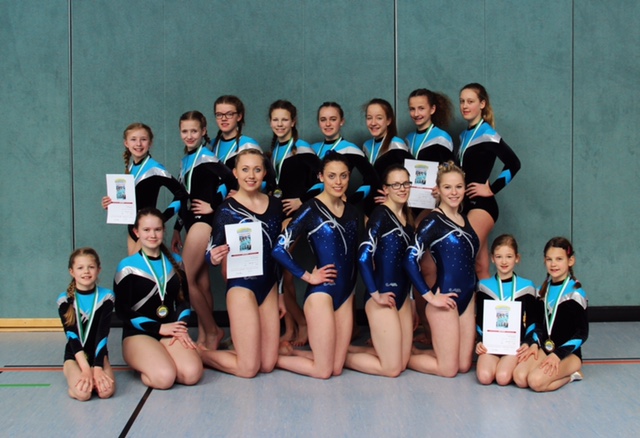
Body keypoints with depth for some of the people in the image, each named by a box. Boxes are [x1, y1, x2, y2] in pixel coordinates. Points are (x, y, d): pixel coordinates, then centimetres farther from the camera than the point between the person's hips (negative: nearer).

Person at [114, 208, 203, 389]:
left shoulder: (175, 261, 12)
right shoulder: (128, 266, -2)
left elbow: (183, 300, 15)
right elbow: (122, 311, -5)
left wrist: (181, 328, -6)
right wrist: (159, 328, -13)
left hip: (170, 331, 4)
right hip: (138, 334, -4)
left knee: (192, 374, -26)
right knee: (165, 377, -32)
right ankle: (145, 364, 3)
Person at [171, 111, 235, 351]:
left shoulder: (206, 157, -10)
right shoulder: (185, 160, 15)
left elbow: (231, 180, -22)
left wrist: (213, 205, -13)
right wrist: (177, 228, 18)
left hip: (203, 221, -8)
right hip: (192, 222, 8)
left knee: (187, 280, -8)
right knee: (201, 282, 9)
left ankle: (212, 332, 3)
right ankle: (204, 336, 14)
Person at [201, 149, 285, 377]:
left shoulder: (275, 205, 6)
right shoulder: (227, 209, -9)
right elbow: (212, 252, -7)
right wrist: (214, 258, -32)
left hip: (269, 287, 6)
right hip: (242, 287, -6)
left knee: (268, 364, 6)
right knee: (248, 368, -6)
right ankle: (197, 353, 17)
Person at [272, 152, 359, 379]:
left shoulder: (352, 211, 10)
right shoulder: (311, 210, -11)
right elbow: (279, 249, -17)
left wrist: (351, 288, 6)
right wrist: (308, 276, -12)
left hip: (346, 295, 7)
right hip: (321, 293, -7)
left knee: (336, 368, 9)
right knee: (323, 371, -3)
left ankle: (287, 351, 27)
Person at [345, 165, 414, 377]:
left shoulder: (406, 217, 12)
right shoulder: (381, 214, -13)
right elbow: (363, 257, -22)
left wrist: (410, 301, 15)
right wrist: (375, 295, -18)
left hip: (402, 296, 8)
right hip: (383, 297, -8)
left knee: (402, 362, 12)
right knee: (392, 368, -3)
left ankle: (342, 349, 22)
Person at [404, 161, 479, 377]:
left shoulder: (464, 219, 10)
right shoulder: (433, 221, -13)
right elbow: (410, 260, -21)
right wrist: (430, 297, -19)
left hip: (467, 299, 8)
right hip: (445, 300, -8)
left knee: (464, 365, 11)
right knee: (448, 369, -2)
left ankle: (406, 351, 26)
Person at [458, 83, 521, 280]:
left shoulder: (487, 134, -8)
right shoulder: (465, 135, 14)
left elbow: (513, 163, -18)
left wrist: (492, 189, -14)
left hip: (481, 205, -8)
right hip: (467, 205, 8)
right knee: (480, 267, 7)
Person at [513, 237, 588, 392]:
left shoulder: (575, 292, -10)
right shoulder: (544, 289, 10)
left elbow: (582, 332, -11)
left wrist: (558, 355, -19)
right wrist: (535, 344, 1)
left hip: (568, 352, -6)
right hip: (545, 348, 6)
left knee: (536, 381, -29)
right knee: (519, 377, -20)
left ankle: (571, 374, -1)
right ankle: (561, 371, 2)